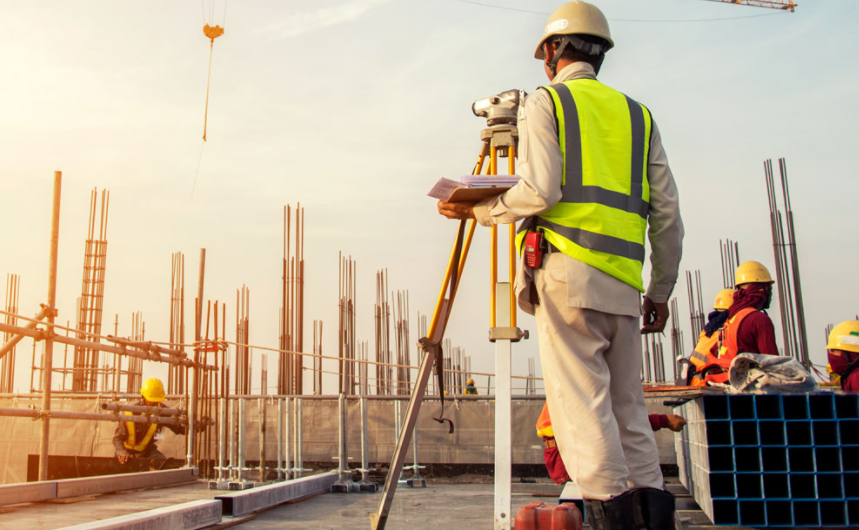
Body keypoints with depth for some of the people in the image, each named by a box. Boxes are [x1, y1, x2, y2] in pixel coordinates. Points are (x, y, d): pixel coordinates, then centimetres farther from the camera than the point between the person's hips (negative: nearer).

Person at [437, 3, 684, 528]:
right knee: (627, 406, 11)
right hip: (624, 281, 6)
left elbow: (539, 191, -9)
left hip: (568, 272, -5)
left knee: (582, 404, -6)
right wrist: (661, 291, 20)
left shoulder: (545, 102, 7)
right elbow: (668, 214, 15)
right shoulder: (637, 113, 21)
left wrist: (478, 210, 6)